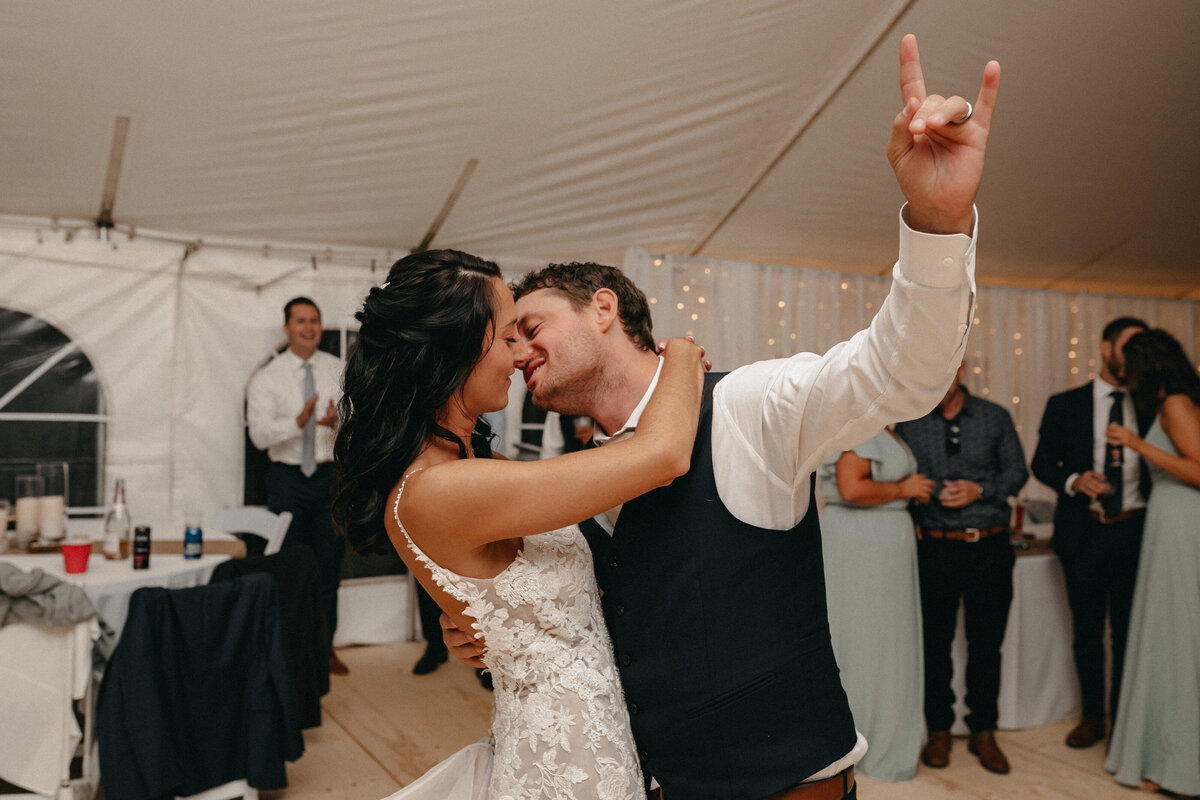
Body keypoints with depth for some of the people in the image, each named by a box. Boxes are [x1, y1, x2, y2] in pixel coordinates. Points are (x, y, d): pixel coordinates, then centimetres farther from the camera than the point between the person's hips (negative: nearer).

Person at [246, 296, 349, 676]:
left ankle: (325, 647, 23)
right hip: (288, 477, -2)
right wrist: (298, 421, -32)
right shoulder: (266, 378, -3)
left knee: (329, 565, 9)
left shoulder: (338, 370, 3)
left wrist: (337, 421, -24)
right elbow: (260, 435, -14)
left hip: (331, 474, 2)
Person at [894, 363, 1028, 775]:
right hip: (935, 548, 0)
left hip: (990, 546, 1)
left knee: (986, 642, 9)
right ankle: (939, 730, 22)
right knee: (935, 641, 7)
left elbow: (1017, 471, 5)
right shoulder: (909, 424, 2)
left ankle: (983, 732, 23)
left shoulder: (995, 418, 4)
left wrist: (979, 490, -10)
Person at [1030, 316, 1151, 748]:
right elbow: (1041, 463, 4)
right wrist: (1074, 481, -15)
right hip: (1084, 531, 0)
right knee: (1087, 631, 10)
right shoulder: (1065, 405, 2)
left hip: (1134, 530, 0)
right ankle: (1093, 716, 25)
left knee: (1129, 630, 6)